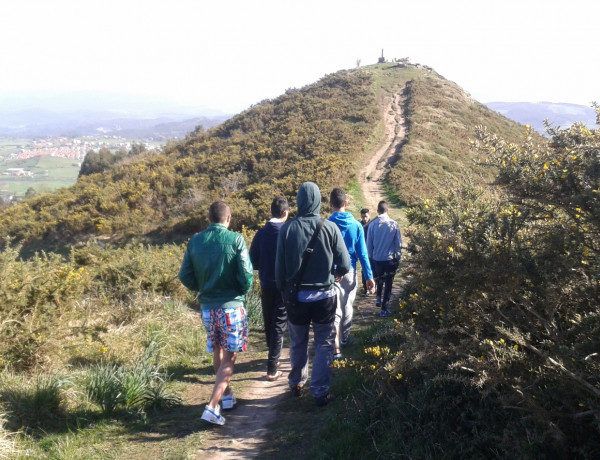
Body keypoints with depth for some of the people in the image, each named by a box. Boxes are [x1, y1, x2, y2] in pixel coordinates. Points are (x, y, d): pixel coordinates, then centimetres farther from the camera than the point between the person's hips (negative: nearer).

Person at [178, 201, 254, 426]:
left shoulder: (195, 241, -1)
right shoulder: (235, 240, -12)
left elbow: (185, 276, 1)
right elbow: (246, 274, -15)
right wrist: (243, 292, 5)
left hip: (207, 306, 4)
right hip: (231, 305, -4)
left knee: (217, 353, 21)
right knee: (229, 357, 4)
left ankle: (226, 395, 37)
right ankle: (212, 407, -6)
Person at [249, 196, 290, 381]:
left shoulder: (261, 233, -2)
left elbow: (253, 261, 1)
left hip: (266, 285, 4)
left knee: (268, 324, 18)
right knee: (279, 326, 2)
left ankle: (274, 357, 35)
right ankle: (272, 368, 0)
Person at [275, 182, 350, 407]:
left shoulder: (287, 229, -10)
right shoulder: (330, 228, -12)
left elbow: (280, 267, -5)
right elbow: (344, 265, -9)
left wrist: (283, 290, 12)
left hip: (296, 297, 2)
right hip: (324, 296, -1)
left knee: (298, 344, 20)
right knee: (324, 345, 13)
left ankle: (296, 383, 36)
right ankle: (320, 392, 15)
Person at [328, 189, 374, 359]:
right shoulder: (356, 225, -4)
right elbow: (362, 253, -3)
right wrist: (369, 276, 2)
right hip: (350, 272, 2)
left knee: (335, 310, -2)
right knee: (348, 306, 20)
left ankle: (336, 349, -10)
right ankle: (344, 337, 40)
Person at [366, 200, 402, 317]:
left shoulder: (372, 224, -9)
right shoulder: (394, 224, -9)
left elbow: (369, 244, -2)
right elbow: (399, 243, -4)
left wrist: (371, 256, 13)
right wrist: (396, 255, 12)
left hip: (376, 258, 1)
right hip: (390, 258, -1)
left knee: (379, 279, 27)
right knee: (388, 283, 9)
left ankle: (378, 297, 16)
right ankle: (384, 308, 10)